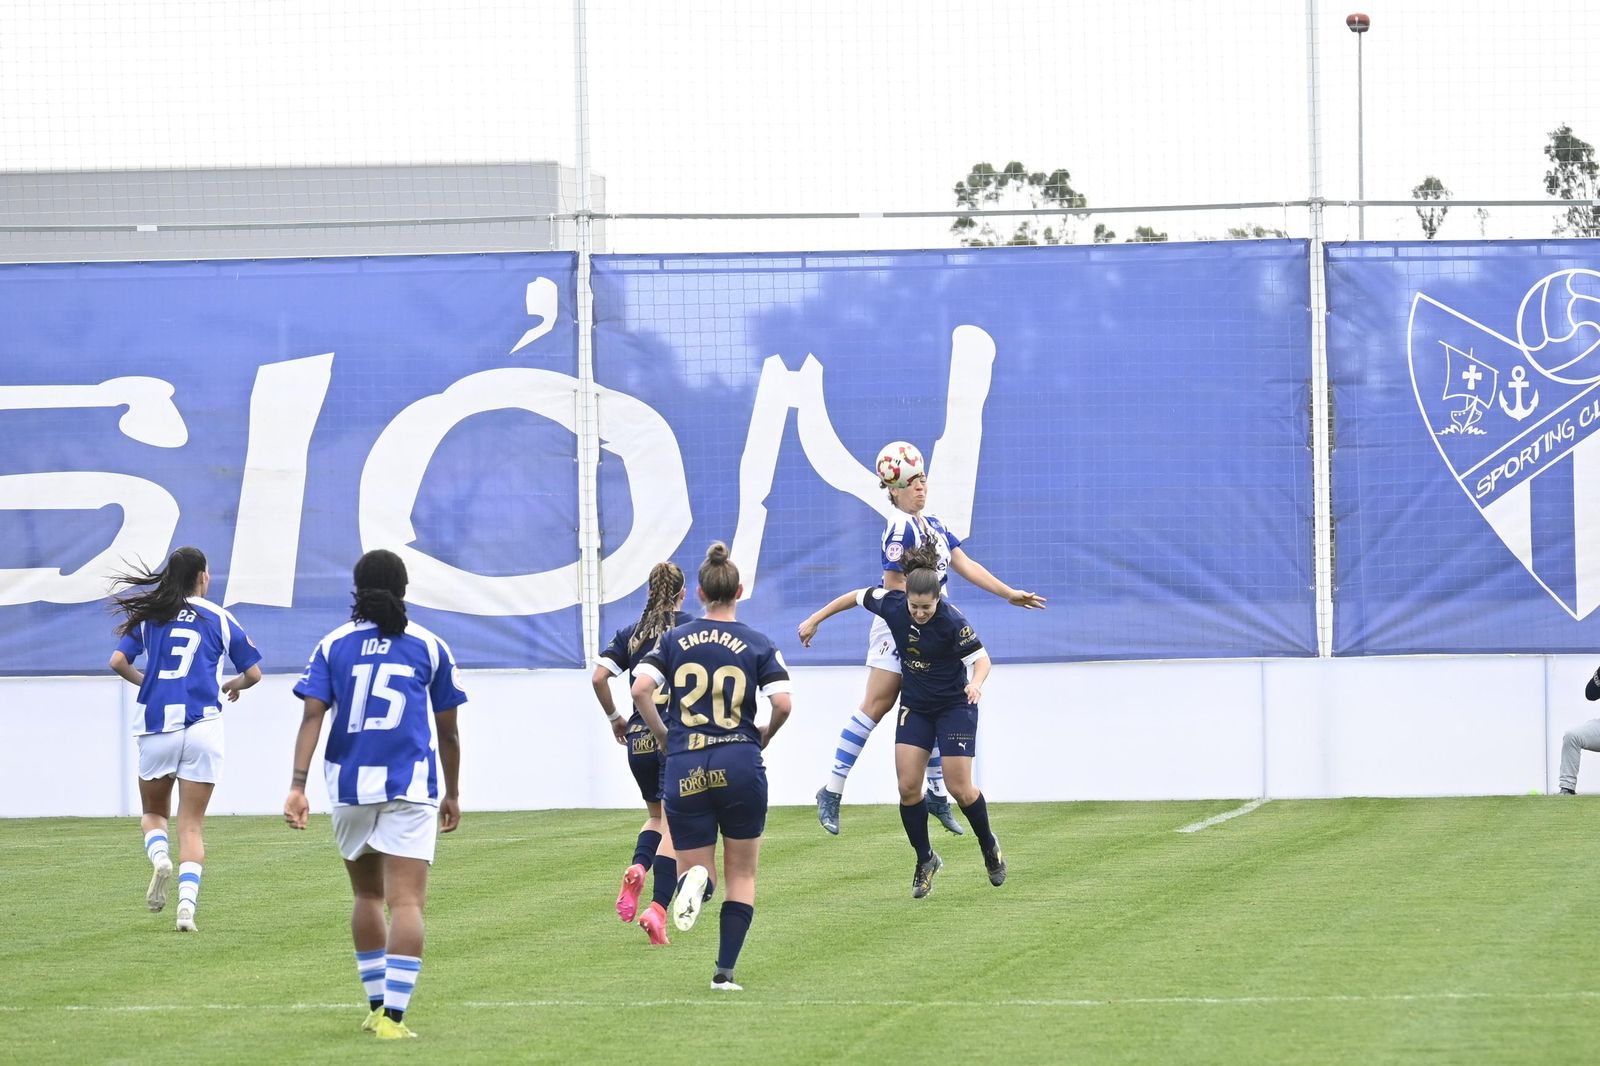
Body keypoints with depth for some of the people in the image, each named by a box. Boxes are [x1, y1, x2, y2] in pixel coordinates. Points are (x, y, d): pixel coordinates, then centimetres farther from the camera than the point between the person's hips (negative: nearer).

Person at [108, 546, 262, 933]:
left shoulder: (149, 616, 7)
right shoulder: (219, 618, 5)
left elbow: (118, 661, -1)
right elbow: (253, 673, 8)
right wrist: (232, 685, 30)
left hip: (155, 727, 1)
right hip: (201, 726, -1)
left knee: (153, 812, 20)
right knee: (192, 824, 4)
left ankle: (160, 857, -12)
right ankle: (187, 902, -13)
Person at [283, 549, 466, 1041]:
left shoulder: (334, 645, 6)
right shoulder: (430, 647, 6)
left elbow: (312, 716, -4)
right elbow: (448, 731, 11)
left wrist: (298, 785, -8)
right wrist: (452, 794, 22)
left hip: (349, 786, 2)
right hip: (411, 788, -2)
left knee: (367, 894, 20)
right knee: (406, 902, -7)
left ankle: (377, 1006, 25)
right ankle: (392, 1016, -19)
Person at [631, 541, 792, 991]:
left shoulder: (674, 639, 4)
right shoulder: (758, 645, 1)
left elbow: (640, 689, -8)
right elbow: (782, 703, -11)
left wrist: (662, 735, 7)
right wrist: (765, 735, 10)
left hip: (685, 768, 1)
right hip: (740, 765, -1)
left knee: (695, 866, 12)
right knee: (742, 876, 13)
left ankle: (693, 880, -26)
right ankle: (725, 971, 3)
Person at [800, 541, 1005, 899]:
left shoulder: (952, 621, -27)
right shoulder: (892, 604, -14)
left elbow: (981, 658, -21)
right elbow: (856, 597, 5)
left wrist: (976, 683, -42)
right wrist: (815, 620, 12)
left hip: (954, 705, -4)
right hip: (915, 705, 4)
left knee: (959, 787, -6)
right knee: (908, 786, -5)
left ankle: (989, 846, 22)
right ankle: (925, 860, 13)